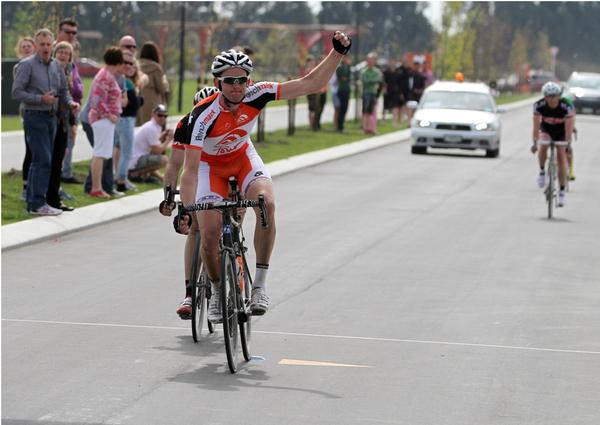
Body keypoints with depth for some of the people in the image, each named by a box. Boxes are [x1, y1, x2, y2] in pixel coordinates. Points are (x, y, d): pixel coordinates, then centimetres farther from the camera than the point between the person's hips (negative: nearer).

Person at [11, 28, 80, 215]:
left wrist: (71, 102, -2)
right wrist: (41, 99, -20)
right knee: (43, 160, -13)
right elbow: (16, 92, -14)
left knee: (39, 161, 11)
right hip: (35, 116, -7)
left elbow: (63, 90, 19)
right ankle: (38, 203, -11)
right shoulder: (27, 65, -9)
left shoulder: (56, 65, 12)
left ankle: (32, 203, 17)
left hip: (51, 117, 7)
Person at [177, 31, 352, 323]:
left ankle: (260, 283, -18)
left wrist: (338, 53, -35)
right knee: (209, 232, -16)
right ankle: (217, 290, 14)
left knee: (266, 202, -28)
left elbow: (309, 84, -24)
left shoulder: (255, 95, -25)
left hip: (243, 157, 2)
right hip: (210, 164, -2)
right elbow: (190, 169, -35)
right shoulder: (203, 115, -34)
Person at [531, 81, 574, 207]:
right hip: (546, 129, 1)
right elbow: (536, 125, -27)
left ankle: (562, 192, -1)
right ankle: (542, 171, -7)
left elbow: (569, 127, -30)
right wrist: (535, 142, -36)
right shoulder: (539, 105, -27)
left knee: (561, 158, -9)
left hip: (561, 132, -1)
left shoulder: (566, 107, -31)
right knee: (543, 146, -32)